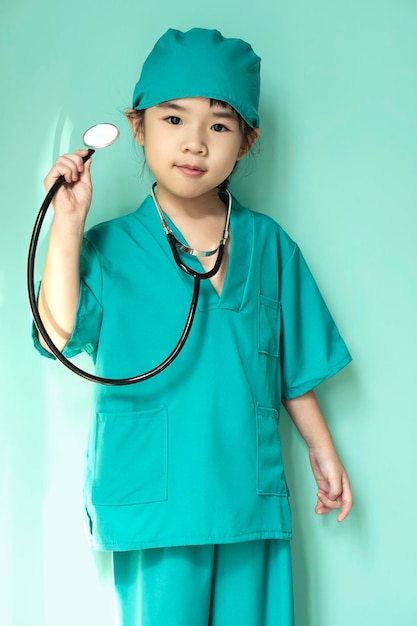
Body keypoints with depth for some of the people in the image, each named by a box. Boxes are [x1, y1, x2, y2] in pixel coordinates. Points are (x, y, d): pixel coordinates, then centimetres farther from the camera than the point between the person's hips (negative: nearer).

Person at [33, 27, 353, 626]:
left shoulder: (268, 245, 5)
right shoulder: (111, 247, -2)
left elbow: (294, 364, 11)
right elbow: (60, 333, -18)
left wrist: (323, 451, 14)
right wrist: (68, 222, -18)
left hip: (250, 499, 3)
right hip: (154, 502, -2)